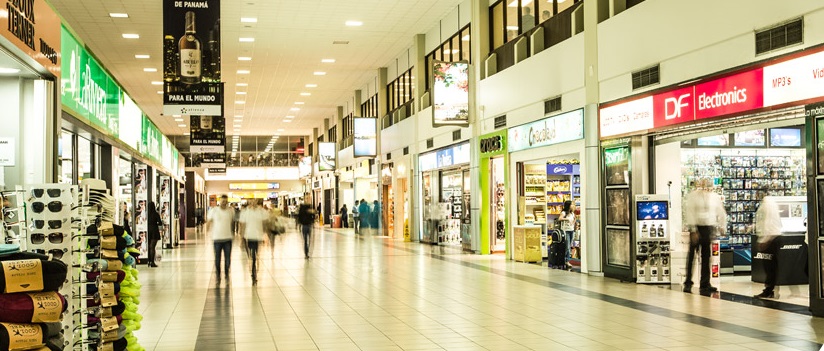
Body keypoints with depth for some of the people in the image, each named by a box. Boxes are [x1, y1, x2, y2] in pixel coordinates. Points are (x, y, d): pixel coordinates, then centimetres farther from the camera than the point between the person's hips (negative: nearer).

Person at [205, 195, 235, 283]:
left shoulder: (231, 211, 2)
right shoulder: (213, 211, -4)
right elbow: (208, 221, 8)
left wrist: (233, 232, 21)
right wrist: (208, 231, 9)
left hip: (228, 238, 1)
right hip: (217, 238, -1)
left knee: (227, 258, 4)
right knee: (217, 258, 4)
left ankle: (226, 274, 22)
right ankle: (218, 276, 16)